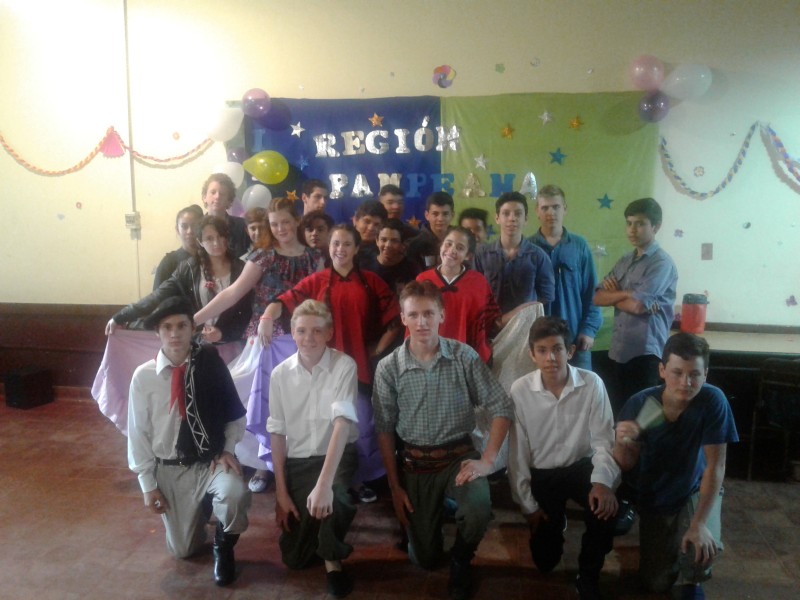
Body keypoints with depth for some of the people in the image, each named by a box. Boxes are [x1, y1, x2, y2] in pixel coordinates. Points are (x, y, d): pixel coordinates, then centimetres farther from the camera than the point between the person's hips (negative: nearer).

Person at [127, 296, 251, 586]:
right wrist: (148, 484, -1)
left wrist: (228, 449, -14)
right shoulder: (143, 376, -9)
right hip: (170, 470, 1)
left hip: (212, 461, -1)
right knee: (183, 550, 8)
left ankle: (223, 547, 1)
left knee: (234, 494, -33)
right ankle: (201, 509, 43)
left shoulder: (211, 364, -10)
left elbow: (236, 414, 0)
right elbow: (138, 434, -2)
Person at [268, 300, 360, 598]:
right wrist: (281, 492, -3)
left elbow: (342, 423, -25)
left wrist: (324, 483, -35)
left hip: (337, 457, -3)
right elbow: (277, 433, 1)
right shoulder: (280, 374, -4)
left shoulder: (344, 366, -15)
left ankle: (333, 560, -7)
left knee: (329, 495, -38)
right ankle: (333, 519, 36)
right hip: (296, 462, 3)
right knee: (294, 557, 4)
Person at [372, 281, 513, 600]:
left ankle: (460, 560, 6)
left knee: (479, 510, -31)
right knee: (424, 558, 5)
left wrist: (486, 460, -14)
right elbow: (384, 430, -2)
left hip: (459, 455, 0)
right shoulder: (388, 367, -9)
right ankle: (431, 513, 41)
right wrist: (394, 486, -1)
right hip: (415, 462, 1)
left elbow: (502, 407, -6)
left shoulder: (465, 356, -9)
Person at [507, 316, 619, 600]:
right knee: (545, 560, 2)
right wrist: (528, 505, -6)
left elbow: (603, 441, -11)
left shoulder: (592, 384, -15)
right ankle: (555, 522, 39)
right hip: (541, 474, 0)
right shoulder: (520, 390, -15)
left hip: (581, 466, 0)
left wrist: (602, 482, -30)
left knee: (604, 507, -31)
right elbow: (517, 452, -9)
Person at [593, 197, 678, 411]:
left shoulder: (662, 263, -10)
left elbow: (637, 305, -20)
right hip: (620, 350, 7)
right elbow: (597, 297, 5)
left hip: (645, 352, -7)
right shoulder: (624, 261, 12)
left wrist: (614, 294, -2)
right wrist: (625, 294, -11)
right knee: (619, 408, 15)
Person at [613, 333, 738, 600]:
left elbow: (716, 465, -23)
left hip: (696, 491, -1)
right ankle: (669, 547, 40)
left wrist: (699, 523, -30)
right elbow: (627, 465, -15)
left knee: (704, 547, -31)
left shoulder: (712, 400, -26)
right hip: (653, 499, 1)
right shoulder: (639, 403, -23)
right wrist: (622, 443, -39)